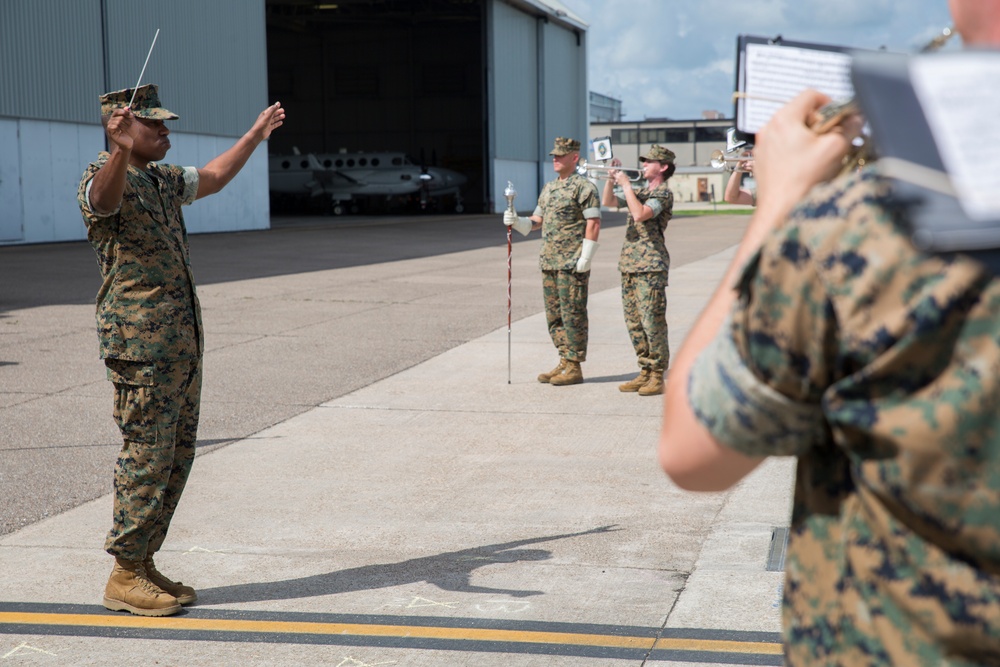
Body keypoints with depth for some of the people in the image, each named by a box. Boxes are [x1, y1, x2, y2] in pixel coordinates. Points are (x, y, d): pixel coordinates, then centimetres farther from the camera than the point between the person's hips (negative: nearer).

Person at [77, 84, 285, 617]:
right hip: (141, 342, -9)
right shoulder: (104, 181, -11)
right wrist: (121, 149, -57)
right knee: (147, 454, -6)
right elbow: (105, 196, -37)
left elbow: (213, 177, 36)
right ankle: (124, 578, 4)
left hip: (181, 341, 9)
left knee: (177, 454, 11)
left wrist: (255, 135, 43)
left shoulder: (163, 180, 17)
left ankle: (143, 563, 20)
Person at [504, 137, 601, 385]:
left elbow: (594, 224, -14)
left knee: (573, 316, -4)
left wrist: (585, 259, -18)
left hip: (572, 265, -8)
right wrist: (515, 221, 1)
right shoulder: (549, 188, 17)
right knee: (554, 316, 11)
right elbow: (536, 221, 21)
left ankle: (574, 368, 1)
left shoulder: (584, 187, -8)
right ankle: (564, 363, 19)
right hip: (549, 263, 8)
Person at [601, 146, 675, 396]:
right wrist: (611, 178, 7)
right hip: (629, 263, 9)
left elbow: (640, 214, -22)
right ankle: (645, 372, 16)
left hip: (651, 265, -9)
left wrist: (626, 184, -15)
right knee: (634, 322, 9)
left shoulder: (663, 194, -7)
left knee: (652, 321, -8)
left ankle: (657, 376, -5)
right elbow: (607, 201, 21)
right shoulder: (640, 192, 20)